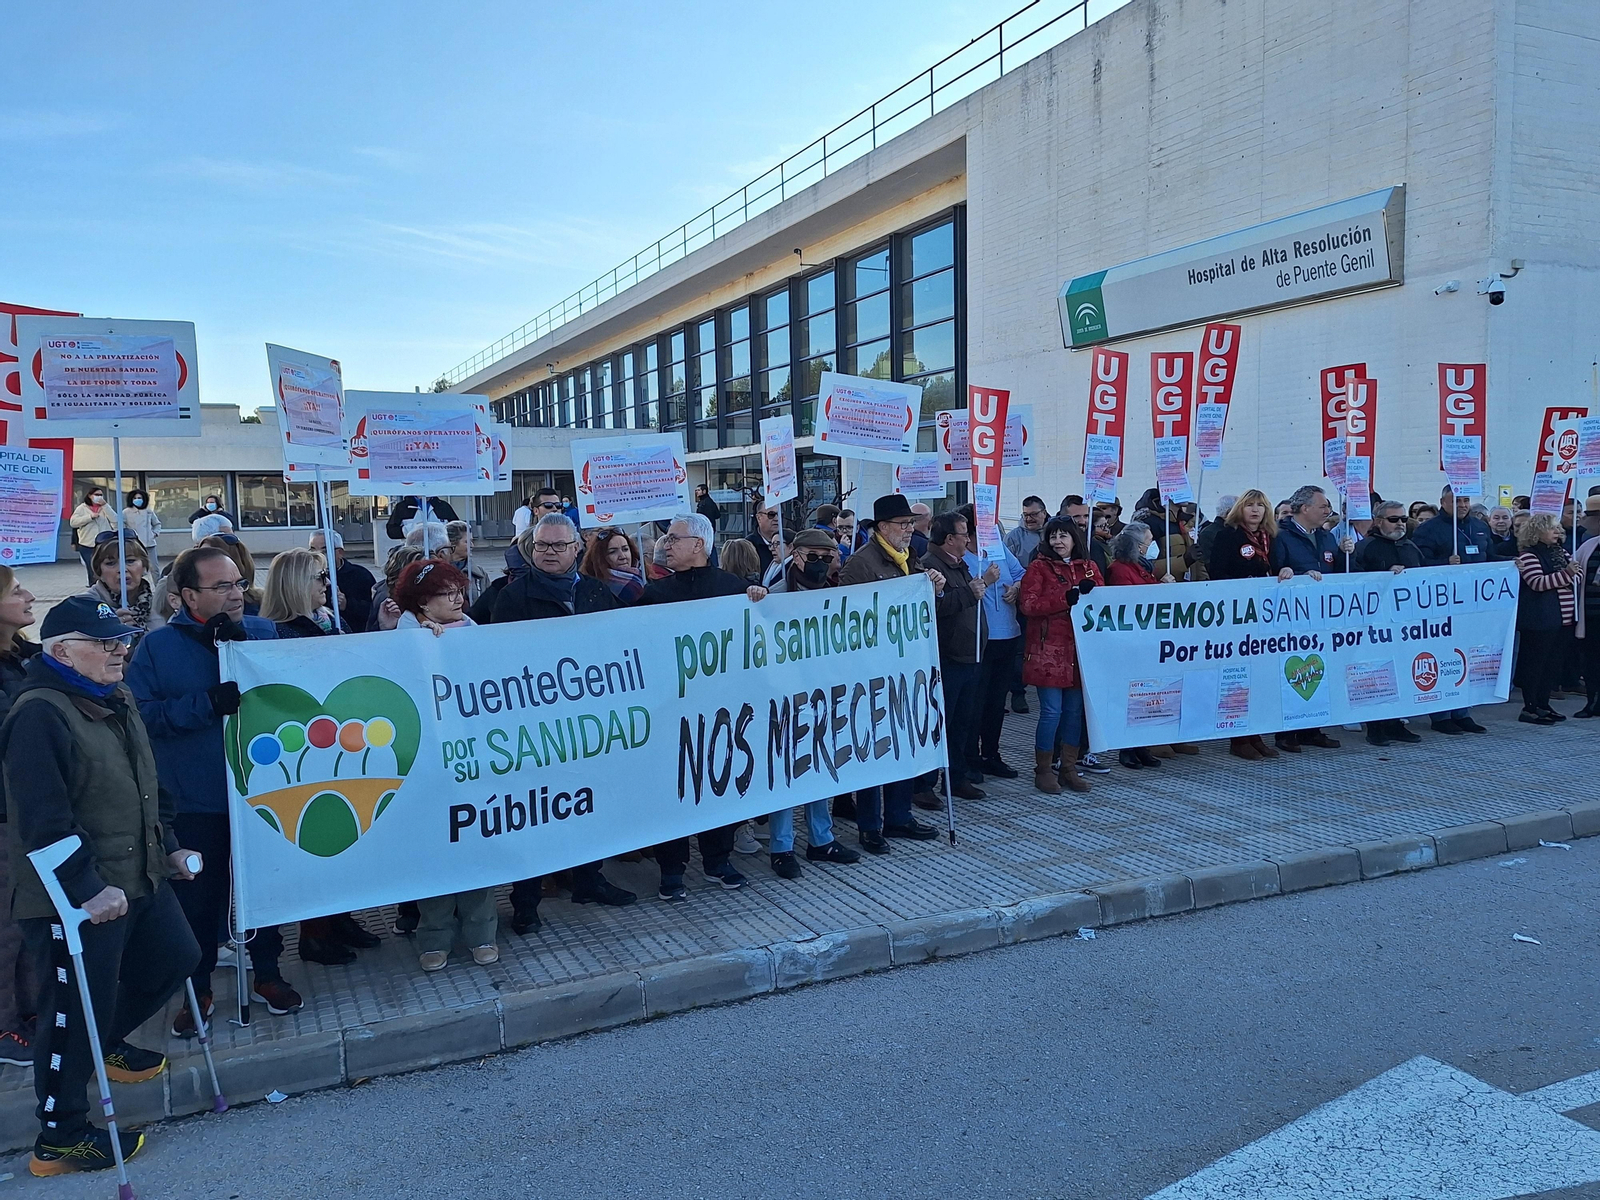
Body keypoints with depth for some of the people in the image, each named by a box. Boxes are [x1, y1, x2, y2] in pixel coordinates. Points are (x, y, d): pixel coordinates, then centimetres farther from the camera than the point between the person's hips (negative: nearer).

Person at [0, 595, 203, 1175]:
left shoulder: (116, 701, 11)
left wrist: (171, 846, 17)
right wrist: (87, 889, -27)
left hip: (138, 880, 9)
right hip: (75, 898, -9)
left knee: (175, 959, 19)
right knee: (77, 1012, 2)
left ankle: (108, 1041, 43)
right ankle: (59, 1139, 20)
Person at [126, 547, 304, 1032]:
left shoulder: (264, 632, 1)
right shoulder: (158, 645, -5)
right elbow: (140, 714, -13)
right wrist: (207, 703, -24)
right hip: (194, 800, -2)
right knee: (197, 897, 9)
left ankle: (268, 973, 33)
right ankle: (196, 990, 27)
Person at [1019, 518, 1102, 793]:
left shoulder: (1088, 568, 12)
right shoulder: (1039, 567, 0)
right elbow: (1028, 604, -11)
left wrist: (1091, 591, -9)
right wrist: (1065, 599, -19)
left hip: (1080, 649, 5)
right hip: (1048, 650, -4)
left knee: (1074, 710, 9)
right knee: (1051, 711, -6)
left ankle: (1068, 768, 21)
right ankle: (1043, 770, 7)